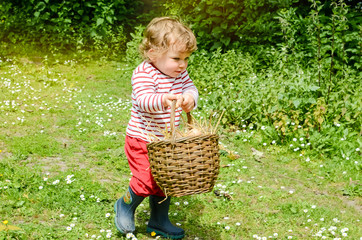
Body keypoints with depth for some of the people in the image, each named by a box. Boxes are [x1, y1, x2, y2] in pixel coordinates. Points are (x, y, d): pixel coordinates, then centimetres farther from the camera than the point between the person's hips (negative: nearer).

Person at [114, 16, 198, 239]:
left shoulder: (180, 73, 1)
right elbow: (144, 100, -33)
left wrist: (189, 97, -26)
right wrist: (162, 100, -55)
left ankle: (159, 221, 35)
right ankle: (126, 206, 22)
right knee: (147, 181, -11)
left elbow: (190, 88, -1)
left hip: (168, 141, 7)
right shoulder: (143, 74, -20)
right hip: (143, 140, -7)